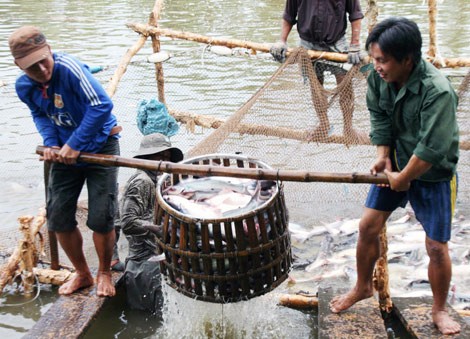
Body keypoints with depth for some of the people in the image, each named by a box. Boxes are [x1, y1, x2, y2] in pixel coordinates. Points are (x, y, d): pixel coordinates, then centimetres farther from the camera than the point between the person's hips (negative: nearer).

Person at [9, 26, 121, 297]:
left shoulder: (69, 68, -27)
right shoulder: (24, 87, -7)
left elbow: (102, 105, -30)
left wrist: (75, 146, -25)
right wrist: (51, 144, -9)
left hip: (99, 145, -5)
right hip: (65, 151, 6)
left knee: (101, 219, -8)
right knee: (58, 219, 5)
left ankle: (104, 274, 21)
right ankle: (82, 274, 29)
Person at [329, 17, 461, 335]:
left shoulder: (438, 92, -33)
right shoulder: (379, 76, -15)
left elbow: (432, 149, -31)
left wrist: (403, 178, -20)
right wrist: (383, 156, -10)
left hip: (433, 174, -5)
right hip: (396, 164, 5)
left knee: (437, 246, 1)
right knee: (368, 226, 6)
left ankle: (439, 309, 25)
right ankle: (363, 287, 30)